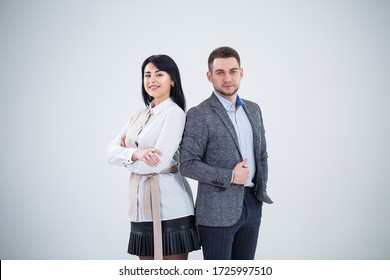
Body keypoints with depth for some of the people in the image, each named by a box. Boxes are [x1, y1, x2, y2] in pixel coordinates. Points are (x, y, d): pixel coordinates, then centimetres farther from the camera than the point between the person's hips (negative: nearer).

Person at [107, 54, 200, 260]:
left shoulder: (174, 113, -9)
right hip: (141, 203, 7)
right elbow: (111, 152, 5)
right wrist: (135, 154, -16)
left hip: (168, 205, -7)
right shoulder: (138, 115, 13)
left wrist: (125, 157, -1)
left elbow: (158, 163, -19)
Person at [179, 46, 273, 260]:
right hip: (217, 210, -6)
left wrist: (261, 190, 8)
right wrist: (230, 176, -17)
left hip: (252, 204, 6)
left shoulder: (253, 109, 11)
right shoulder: (199, 115, -10)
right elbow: (187, 164, -14)